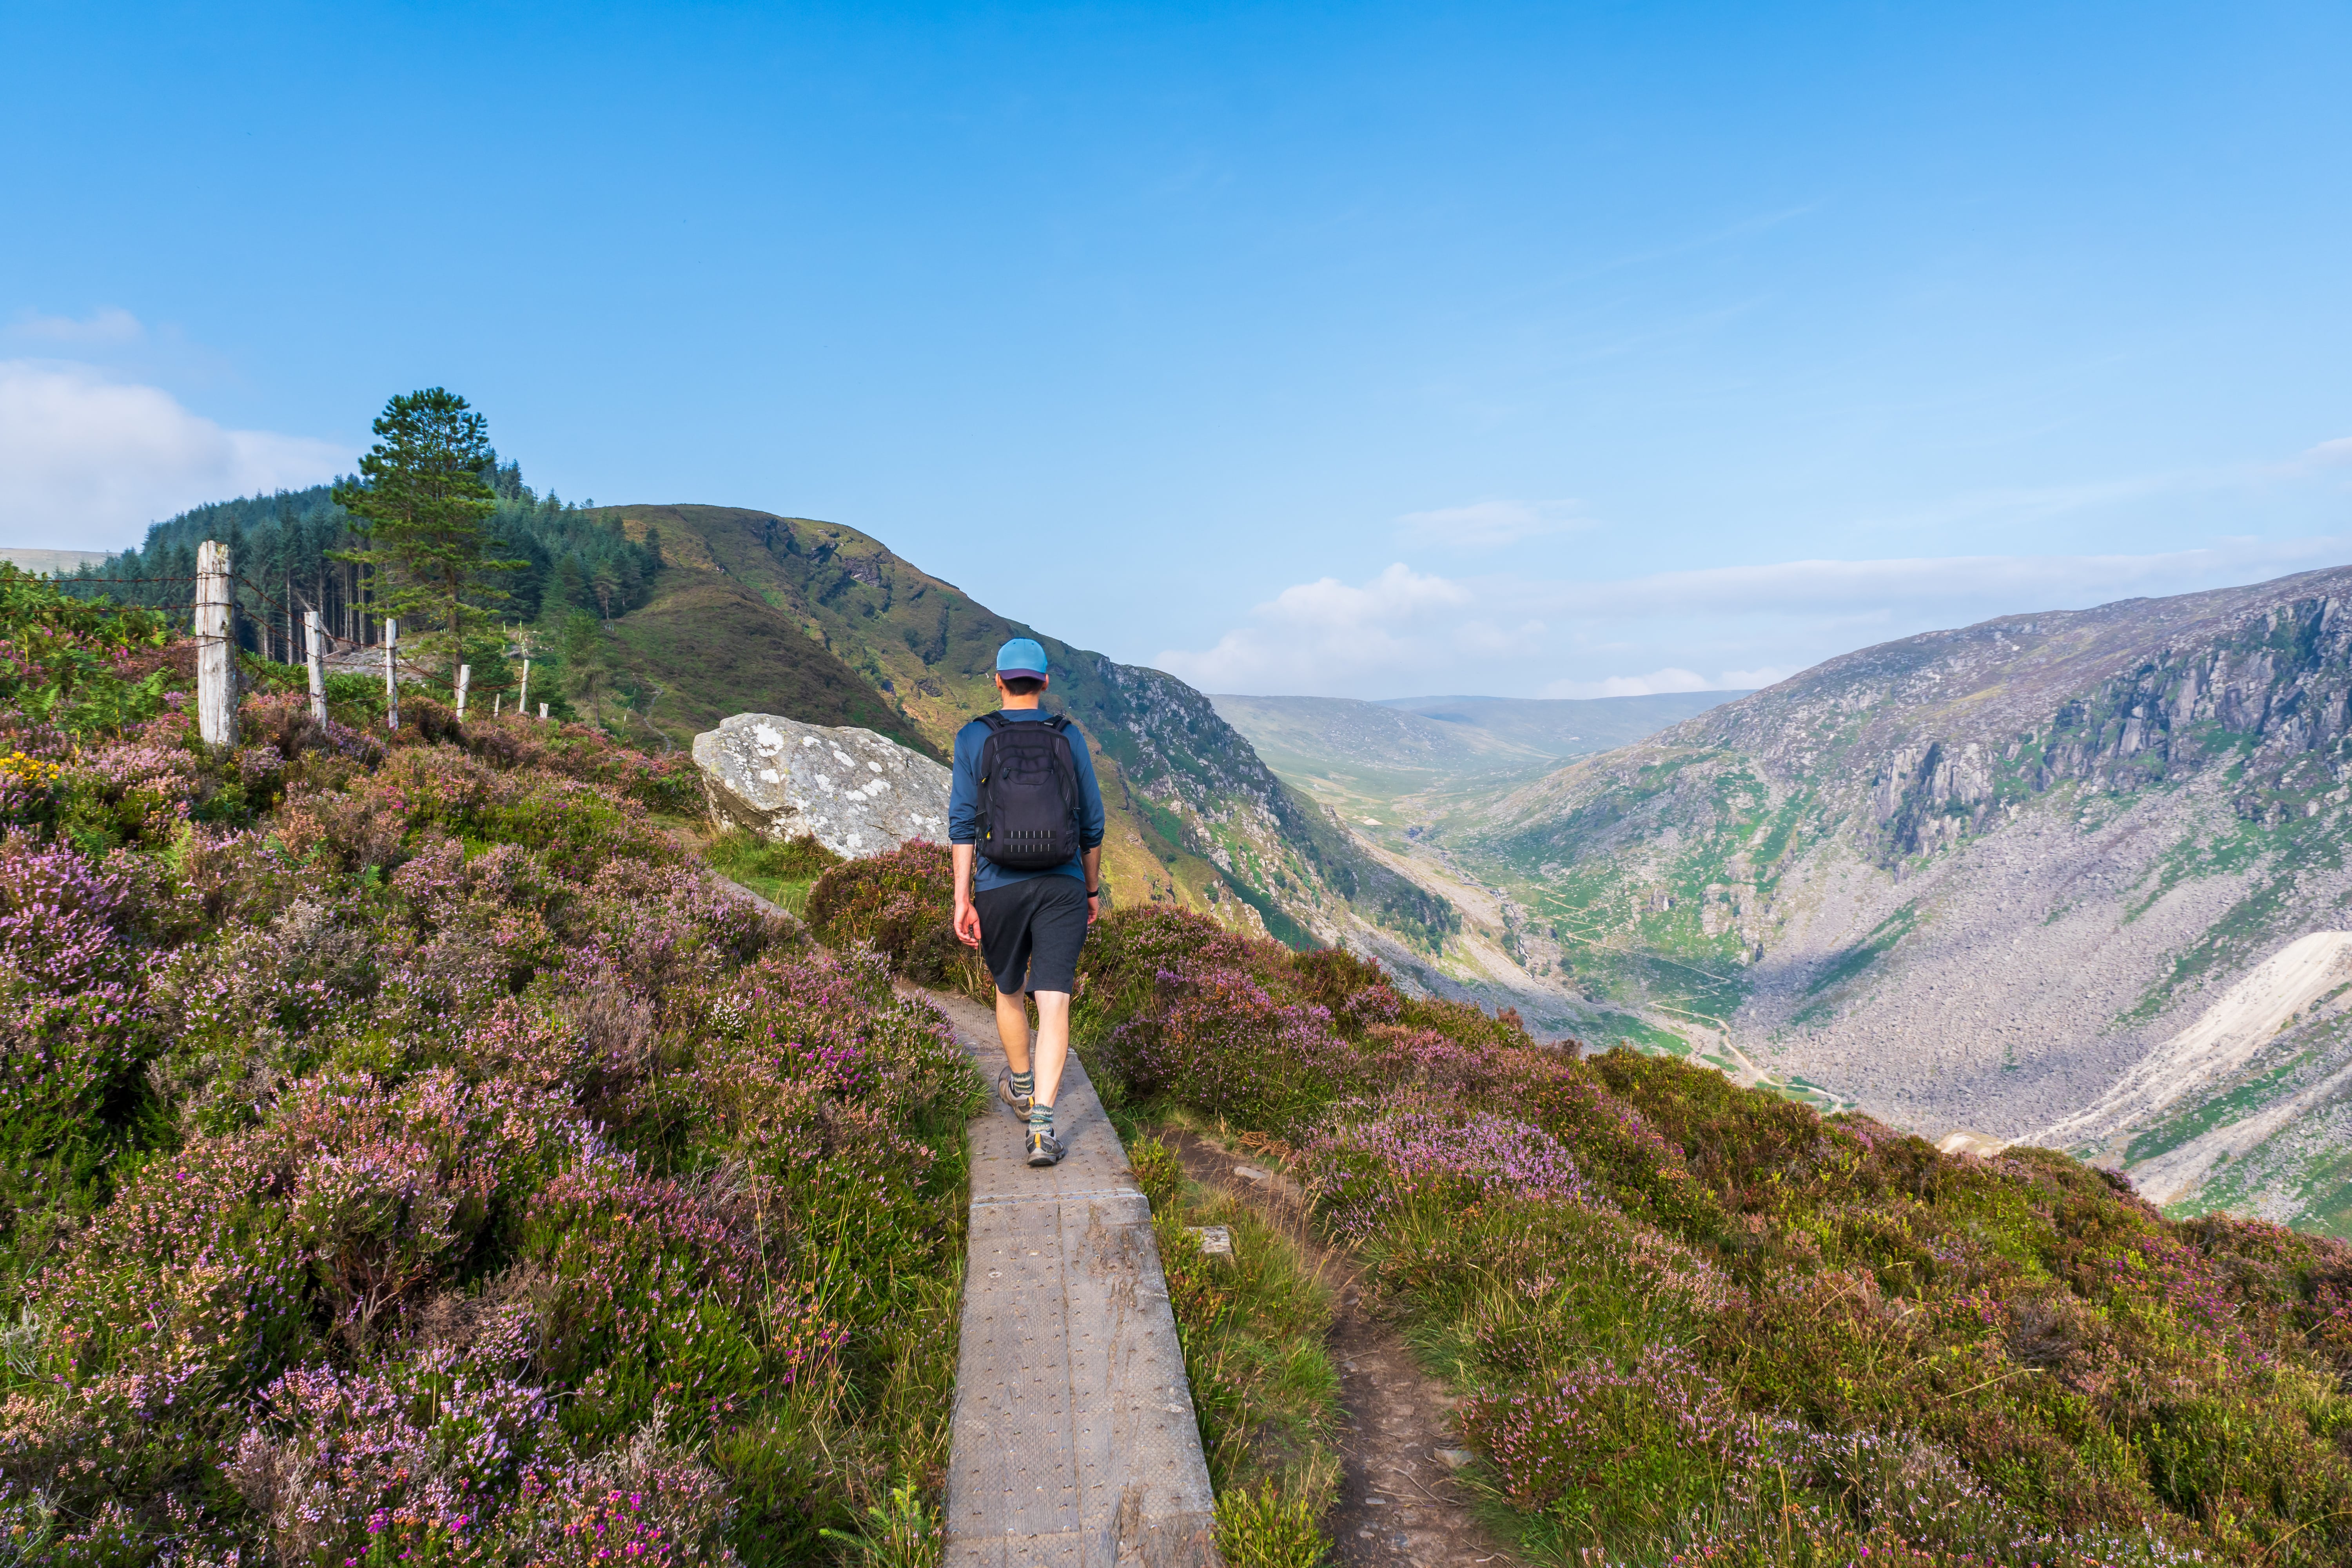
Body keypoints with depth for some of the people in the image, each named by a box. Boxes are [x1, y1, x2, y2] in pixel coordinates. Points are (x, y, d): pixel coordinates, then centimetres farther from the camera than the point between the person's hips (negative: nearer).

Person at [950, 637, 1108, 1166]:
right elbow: (1091, 823, 7)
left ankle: (1021, 1087, 43)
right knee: (1054, 1004, -5)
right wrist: (1093, 889, 18)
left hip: (999, 889, 0)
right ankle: (1042, 1124, -16)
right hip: (1063, 887, 0)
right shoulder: (1070, 738, 3)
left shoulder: (973, 738, 0)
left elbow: (962, 823, -5)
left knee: (1008, 990, 23)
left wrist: (962, 898, -4)